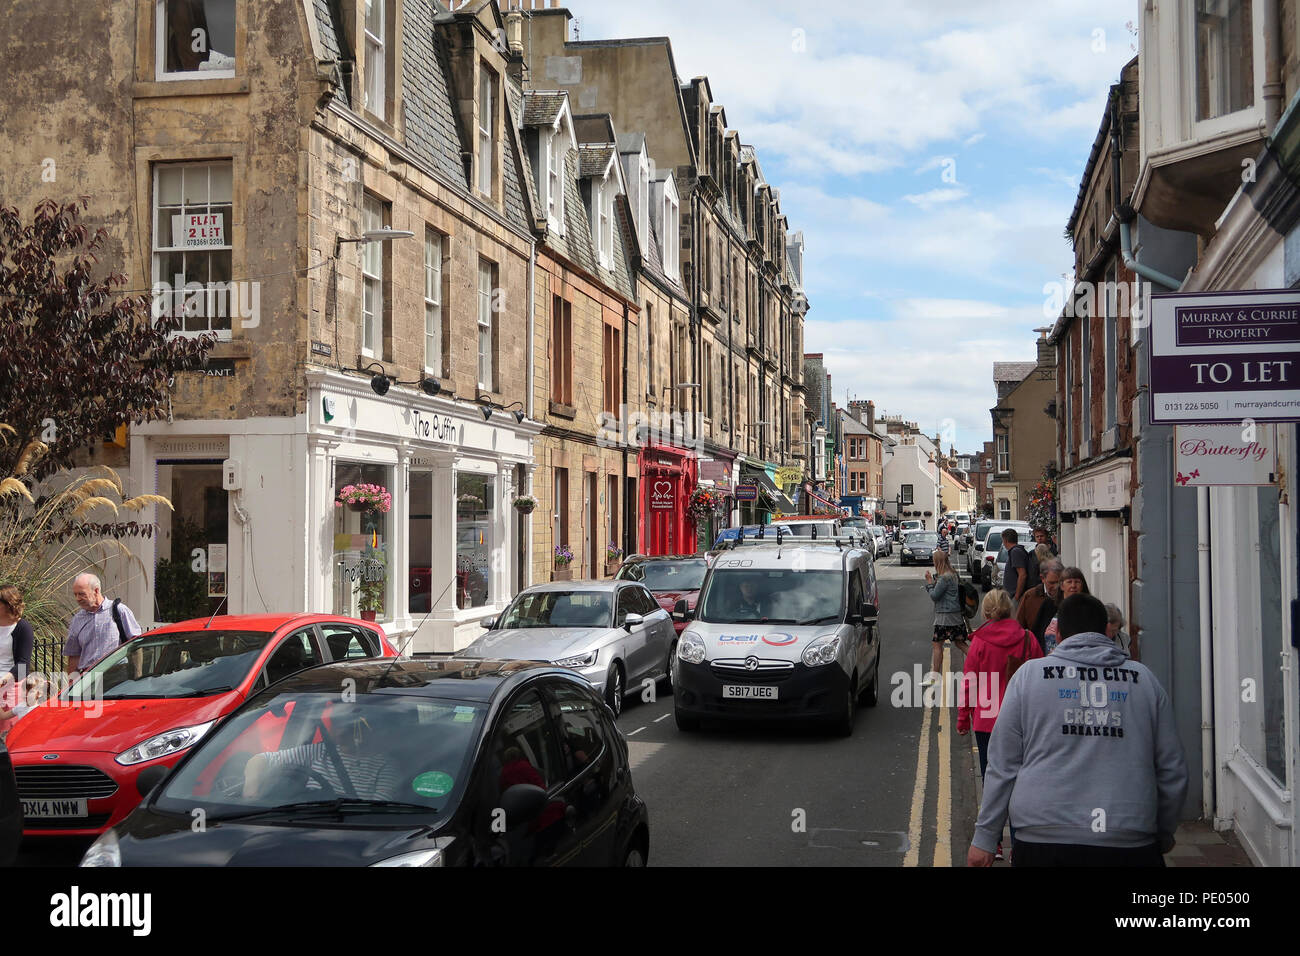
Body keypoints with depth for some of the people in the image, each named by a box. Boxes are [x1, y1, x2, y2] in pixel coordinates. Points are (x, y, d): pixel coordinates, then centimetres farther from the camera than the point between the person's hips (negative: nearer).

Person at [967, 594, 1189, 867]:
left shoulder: (1029, 674, 5)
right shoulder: (1144, 678, 10)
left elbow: (1002, 765, 2)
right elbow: (1173, 771, 12)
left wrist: (985, 837, 8)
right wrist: (1164, 835, 26)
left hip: (1044, 839, -1)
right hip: (1131, 845, 1)